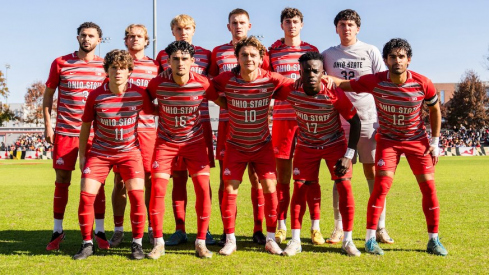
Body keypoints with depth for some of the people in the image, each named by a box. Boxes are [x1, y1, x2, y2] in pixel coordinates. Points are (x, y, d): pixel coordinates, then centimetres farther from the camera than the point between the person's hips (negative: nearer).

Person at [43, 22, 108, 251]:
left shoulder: (104, 67, 5)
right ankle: (57, 232, 14)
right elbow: (48, 95, 8)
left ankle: (100, 232, 10)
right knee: (62, 181, 4)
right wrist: (47, 126, 0)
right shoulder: (60, 63, 2)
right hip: (65, 131, 0)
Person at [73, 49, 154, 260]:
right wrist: (82, 155, 3)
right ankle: (87, 244, 10)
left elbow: (153, 111, 11)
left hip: (129, 151, 0)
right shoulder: (95, 96, -9)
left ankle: (137, 244, 4)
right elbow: (85, 125, 2)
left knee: (137, 196, -14)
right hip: (100, 152, 1)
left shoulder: (139, 94, -10)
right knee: (86, 195, -8)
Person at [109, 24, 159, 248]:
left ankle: (152, 228, 11)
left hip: (147, 128, 1)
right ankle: (118, 229, 11)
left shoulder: (154, 66, 11)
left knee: (150, 178, 0)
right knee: (119, 179, 1)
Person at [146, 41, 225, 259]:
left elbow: (223, 102, 1)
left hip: (194, 142, 0)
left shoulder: (202, 84, -15)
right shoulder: (158, 83, -14)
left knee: (203, 189, -8)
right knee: (157, 189, -9)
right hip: (166, 142, 0)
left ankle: (201, 242, 6)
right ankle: (158, 243, 5)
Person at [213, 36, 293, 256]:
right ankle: (230, 240, 11)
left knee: (270, 188, -3)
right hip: (236, 145, 0)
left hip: (262, 145, 1)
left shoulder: (270, 80, -15)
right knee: (229, 190, -4)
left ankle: (270, 239, 12)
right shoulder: (227, 79, -16)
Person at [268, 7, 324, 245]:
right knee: (282, 174, 5)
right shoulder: (272, 52, 7)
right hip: (282, 118, 0)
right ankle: (281, 226, 14)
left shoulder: (312, 51, 8)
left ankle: (315, 226, 7)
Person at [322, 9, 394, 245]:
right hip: (339, 123, 1)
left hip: (369, 121, -1)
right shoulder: (328, 55, 9)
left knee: (373, 173, 0)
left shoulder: (370, 51, 5)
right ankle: (339, 228, 10)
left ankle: (380, 227, 8)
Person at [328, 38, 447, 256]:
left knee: (429, 187, -1)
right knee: (382, 185, -14)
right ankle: (370, 239, -4)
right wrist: (327, 77, -35)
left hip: (418, 140, 2)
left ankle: (433, 240, 13)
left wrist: (434, 141, -1)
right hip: (388, 139, -1)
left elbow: (435, 109, 0)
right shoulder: (374, 82, -19)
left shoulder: (423, 84, -17)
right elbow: (345, 84, -13)